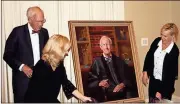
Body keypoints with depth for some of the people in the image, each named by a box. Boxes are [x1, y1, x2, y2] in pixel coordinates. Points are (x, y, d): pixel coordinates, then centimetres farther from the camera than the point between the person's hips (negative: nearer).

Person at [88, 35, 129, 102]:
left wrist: (122, 84, -7)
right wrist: (99, 83, -12)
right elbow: (90, 81, 5)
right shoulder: (97, 62, 8)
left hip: (121, 95, 2)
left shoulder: (119, 61, 16)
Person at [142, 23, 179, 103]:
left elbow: (169, 72, -20)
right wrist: (145, 72, -3)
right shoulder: (157, 41, -8)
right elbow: (149, 56, 5)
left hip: (166, 82, -5)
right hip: (153, 79, 5)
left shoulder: (174, 51, -22)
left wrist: (160, 91, -20)